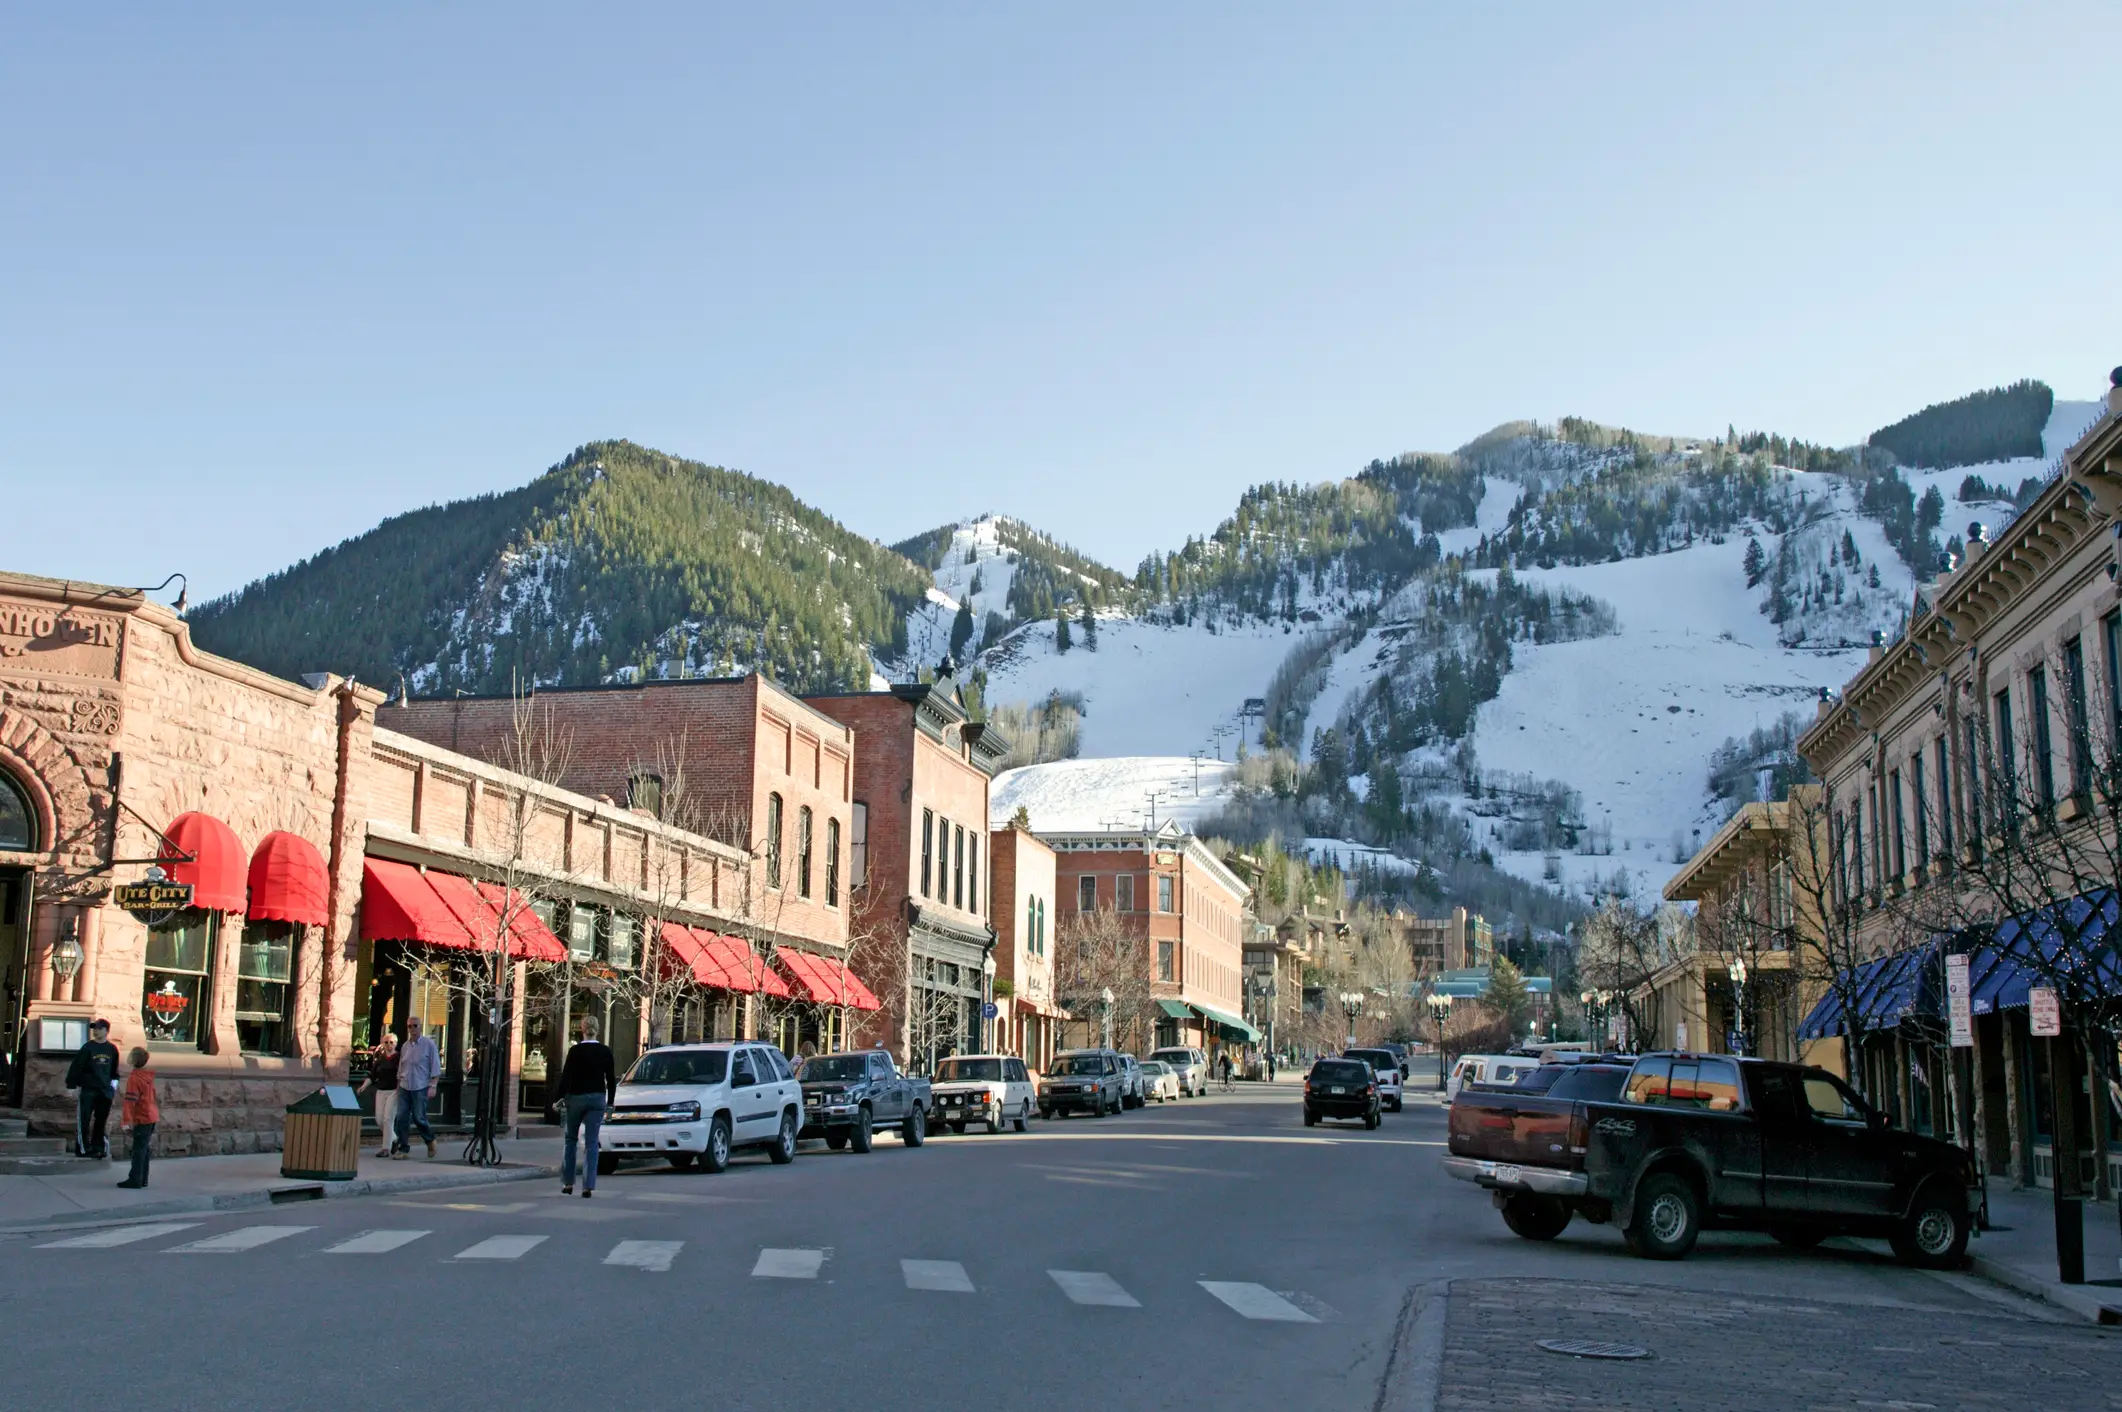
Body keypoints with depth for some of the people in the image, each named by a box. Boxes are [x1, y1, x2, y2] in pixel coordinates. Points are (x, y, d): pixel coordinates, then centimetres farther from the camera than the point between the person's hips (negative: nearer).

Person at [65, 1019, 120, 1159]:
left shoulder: (112, 1049, 7)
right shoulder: (88, 1048, -4)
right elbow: (76, 1067, -5)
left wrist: (114, 1081, 9)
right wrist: (71, 1085, -8)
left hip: (105, 1091, 3)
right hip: (88, 1090, -3)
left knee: (101, 1121, 6)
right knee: (83, 1121, -6)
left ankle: (98, 1147, 12)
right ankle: (83, 1148, -3)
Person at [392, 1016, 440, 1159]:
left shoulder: (428, 1044, -3)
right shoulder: (405, 1046, 12)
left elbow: (435, 1067, -5)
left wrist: (432, 1086, -12)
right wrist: (398, 1086, 17)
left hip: (420, 1088, -5)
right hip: (405, 1088, 5)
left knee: (418, 1118, -3)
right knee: (402, 1118, 0)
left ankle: (430, 1140, 21)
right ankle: (403, 1148, 6)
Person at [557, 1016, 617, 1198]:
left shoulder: (575, 1050, -7)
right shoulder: (605, 1051, 0)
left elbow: (566, 1076, -8)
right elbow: (611, 1078, 5)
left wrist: (561, 1097, -1)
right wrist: (610, 1101, 13)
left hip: (576, 1097, -1)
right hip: (597, 1098, 1)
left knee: (570, 1139, 14)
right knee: (592, 1142, 2)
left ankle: (568, 1183, 13)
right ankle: (588, 1186, -5)